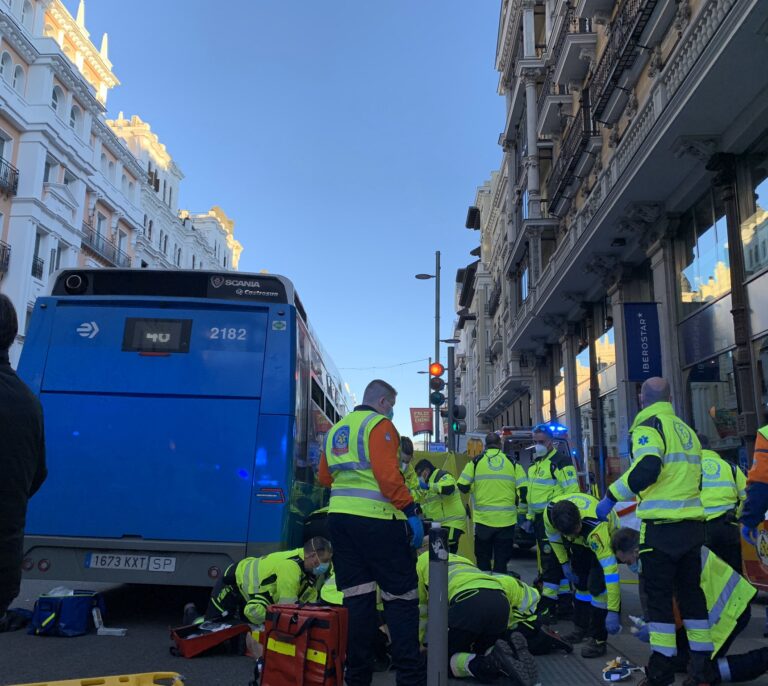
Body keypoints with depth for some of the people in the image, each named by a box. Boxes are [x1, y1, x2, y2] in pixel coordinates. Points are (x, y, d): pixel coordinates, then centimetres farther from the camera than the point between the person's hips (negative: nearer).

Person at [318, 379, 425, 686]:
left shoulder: (336, 429, 18)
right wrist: (410, 510, -14)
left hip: (339, 517, 8)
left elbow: (324, 476, 21)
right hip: (376, 520, -8)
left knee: (356, 597, 12)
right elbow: (388, 474, -18)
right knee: (401, 597, 1)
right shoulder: (379, 425, -7)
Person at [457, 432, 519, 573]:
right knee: (501, 561, 9)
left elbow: (463, 486, -1)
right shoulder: (511, 462, 2)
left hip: (483, 519, 0)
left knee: (483, 559, 13)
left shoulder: (476, 461, 0)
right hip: (506, 519, 0)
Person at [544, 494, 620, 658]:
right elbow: (553, 536, -7)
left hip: (608, 536, -5)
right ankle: (581, 629, 29)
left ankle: (598, 639, -6)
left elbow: (611, 570, -44)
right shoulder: (550, 512, -33)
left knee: (597, 585, -19)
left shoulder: (596, 528, -46)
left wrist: (613, 612, -43)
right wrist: (564, 563, -5)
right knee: (580, 582, 10)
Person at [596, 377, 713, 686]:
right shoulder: (687, 430, 16)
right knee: (691, 592, 14)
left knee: (659, 595, 1)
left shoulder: (649, 427, -10)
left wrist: (611, 496, -18)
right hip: (693, 524, 7)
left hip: (662, 527, -7)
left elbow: (646, 469, -26)